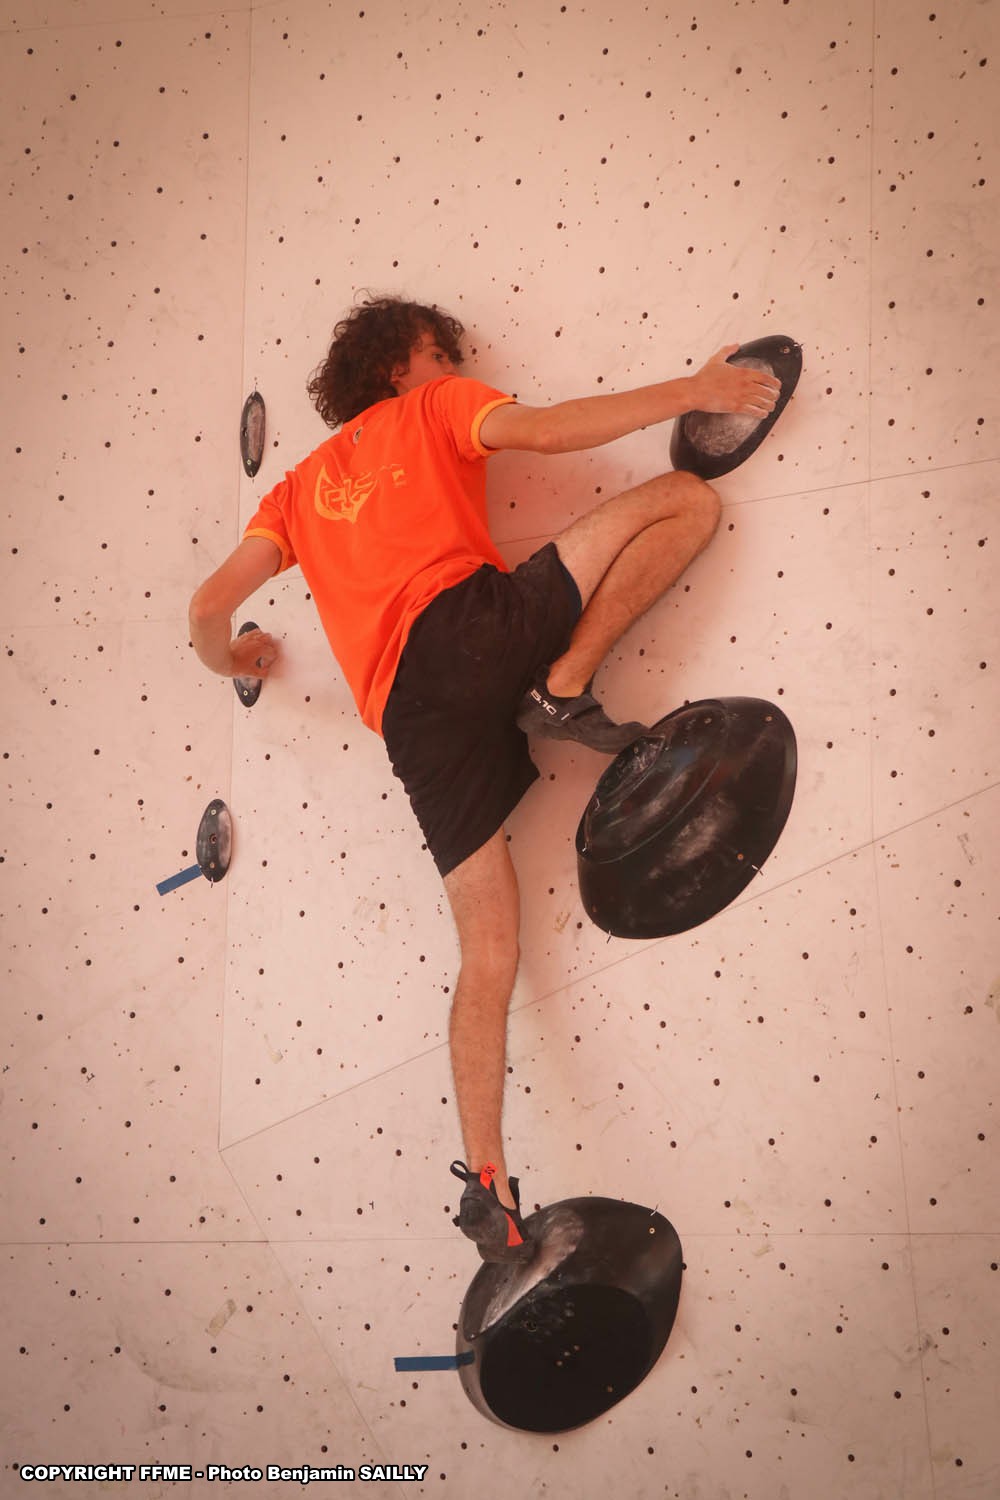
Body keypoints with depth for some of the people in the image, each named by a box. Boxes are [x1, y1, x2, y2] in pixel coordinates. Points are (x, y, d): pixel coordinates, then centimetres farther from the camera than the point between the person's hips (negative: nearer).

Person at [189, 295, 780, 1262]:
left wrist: (232, 660, 43)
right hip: (466, 620, -5)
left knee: (488, 950, 9)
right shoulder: (433, 409, 21)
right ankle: (565, 687, -16)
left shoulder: (302, 485, 32)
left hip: (408, 715, 5)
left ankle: (486, 1183, 2)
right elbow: (546, 430, 2)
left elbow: (210, 606, 21)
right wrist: (691, 390, 8)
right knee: (686, 498, 1)